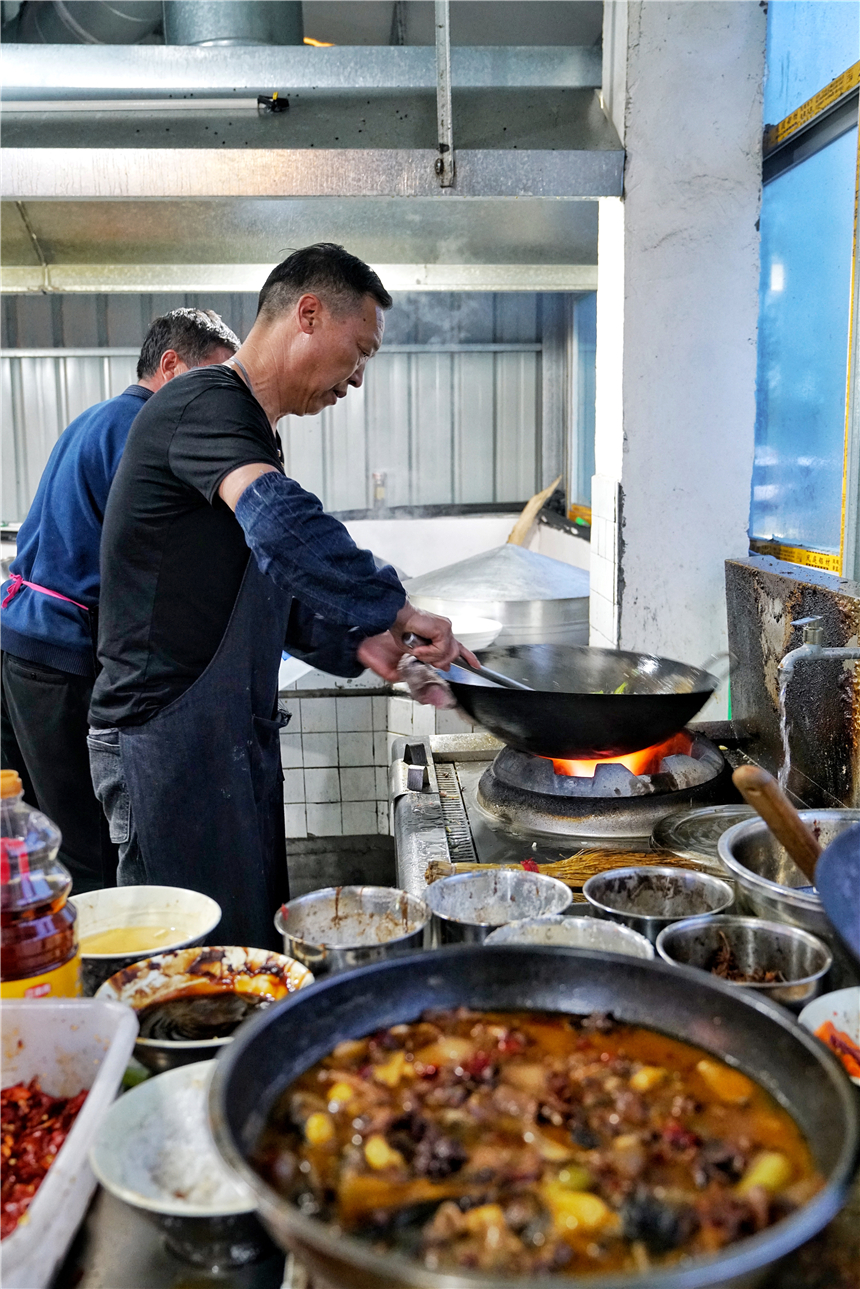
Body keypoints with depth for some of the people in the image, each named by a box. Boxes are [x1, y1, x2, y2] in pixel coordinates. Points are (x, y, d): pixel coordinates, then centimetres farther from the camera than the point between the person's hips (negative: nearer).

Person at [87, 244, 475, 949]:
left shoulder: (249, 432, 18)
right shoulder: (205, 404, -15)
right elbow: (284, 527, -35)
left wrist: (358, 642, 6)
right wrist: (395, 610, -27)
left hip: (233, 737, 10)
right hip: (168, 739, -10)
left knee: (257, 938, 18)